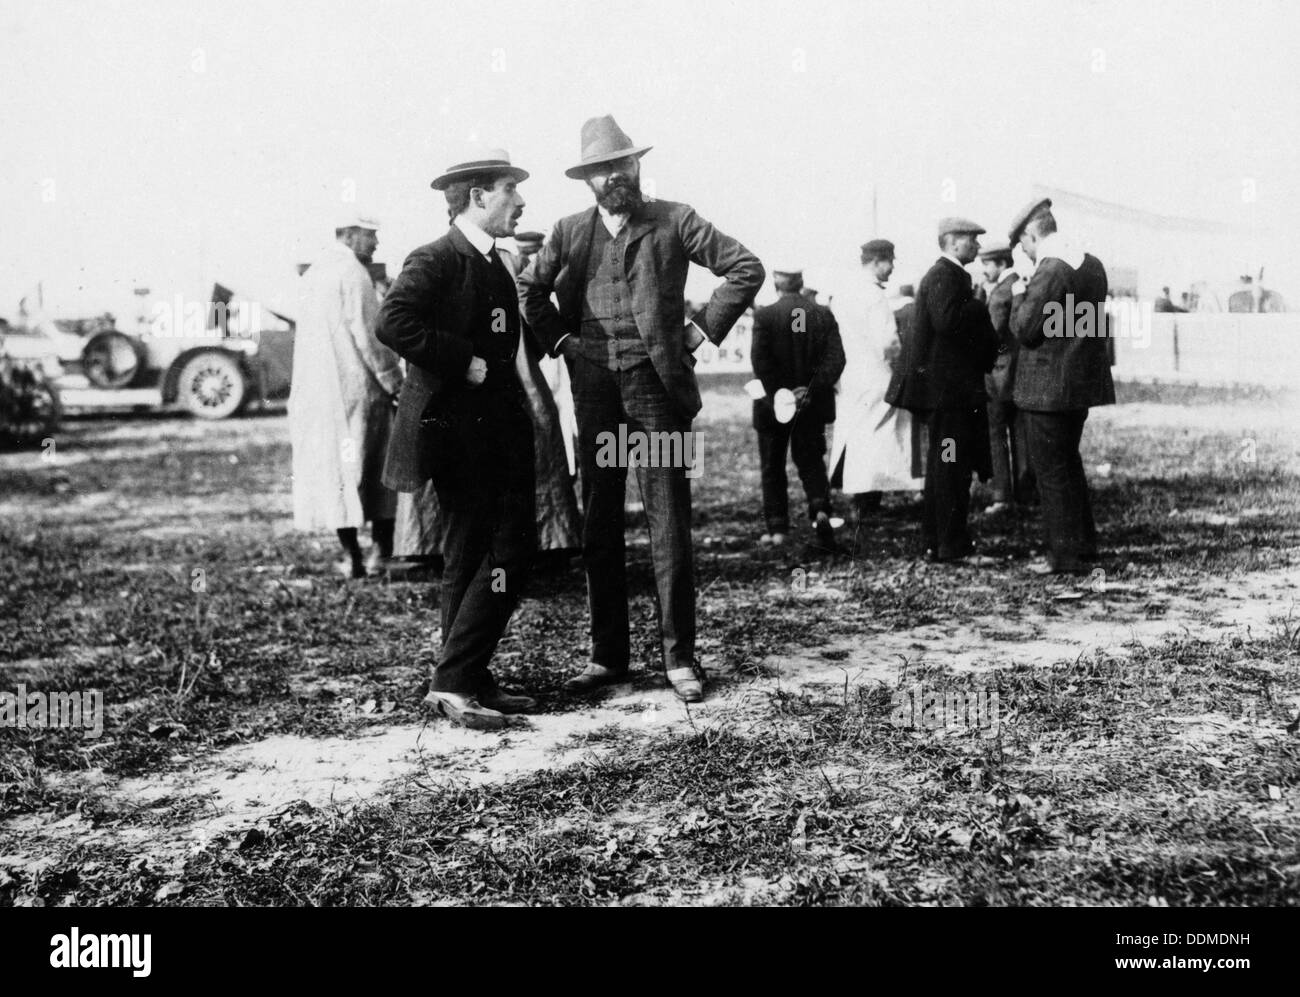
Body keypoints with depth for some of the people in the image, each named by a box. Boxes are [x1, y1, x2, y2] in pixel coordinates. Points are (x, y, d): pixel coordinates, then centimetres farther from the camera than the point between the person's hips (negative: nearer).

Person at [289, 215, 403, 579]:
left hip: (313, 387, 7)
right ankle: (381, 543, 10)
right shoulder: (352, 273, -10)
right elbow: (367, 334, -14)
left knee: (332, 465, 5)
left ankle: (352, 554, 5)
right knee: (373, 464, 5)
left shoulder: (313, 273, 13)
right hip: (355, 385, -7)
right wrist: (393, 380, -7)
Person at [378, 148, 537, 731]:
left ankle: (471, 682, 16)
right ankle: (452, 682, 4)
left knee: (514, 551, 8)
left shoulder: (496, 266, 18)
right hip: (456, 431, -9)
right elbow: (393, 323, -26)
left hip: (499, 431, 9)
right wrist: (465, 364, -22)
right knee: (469, 560, -6)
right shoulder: (435, 261, -10)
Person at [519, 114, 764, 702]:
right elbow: (528, 289, 23)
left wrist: (704, 328, -2)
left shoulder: (673, 222, 2)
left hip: (657, 386, -3)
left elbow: (746, 268, 2)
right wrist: (558, 338, 11)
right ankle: (607, 655, 15)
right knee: (599, 526, 6)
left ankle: (679, 657, 5)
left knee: (669, 524, -3)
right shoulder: (570, 232, 10)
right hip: (595, 390, 3)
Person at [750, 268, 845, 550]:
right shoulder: (823, 314, 0)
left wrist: (778, 396, -13)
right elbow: (836, 359, -7)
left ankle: (776, 528, 13)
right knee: (811, 462, 13)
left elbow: (759, 360, -18)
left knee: (772, 467, 11)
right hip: (812, 405, 2)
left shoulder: (765, 315, -10)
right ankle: (820, 509, -12)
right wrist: (811, 389, -10)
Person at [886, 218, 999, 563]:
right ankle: (954, 546, -5)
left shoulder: (947, 275, 20)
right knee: (953, 469, -8)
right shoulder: (945, 276, -13)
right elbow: (946, 321, -27)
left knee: (942, 467, 14)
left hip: (946, 388, 11)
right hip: (949, 388, -11)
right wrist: (980, 307, -15)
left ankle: (936, 543, 20)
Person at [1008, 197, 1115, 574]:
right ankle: (1082, 545, 28)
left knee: (1052, 469, 1)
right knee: (1068, 463, 20)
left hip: (1050, 386, -9)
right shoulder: (1092, 264, 9)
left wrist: (1020, 296, -1)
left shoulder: (1050, 271, -19)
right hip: (1082, 382, 9)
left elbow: (1025, 330, -18)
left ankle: (1066, 555, 7)